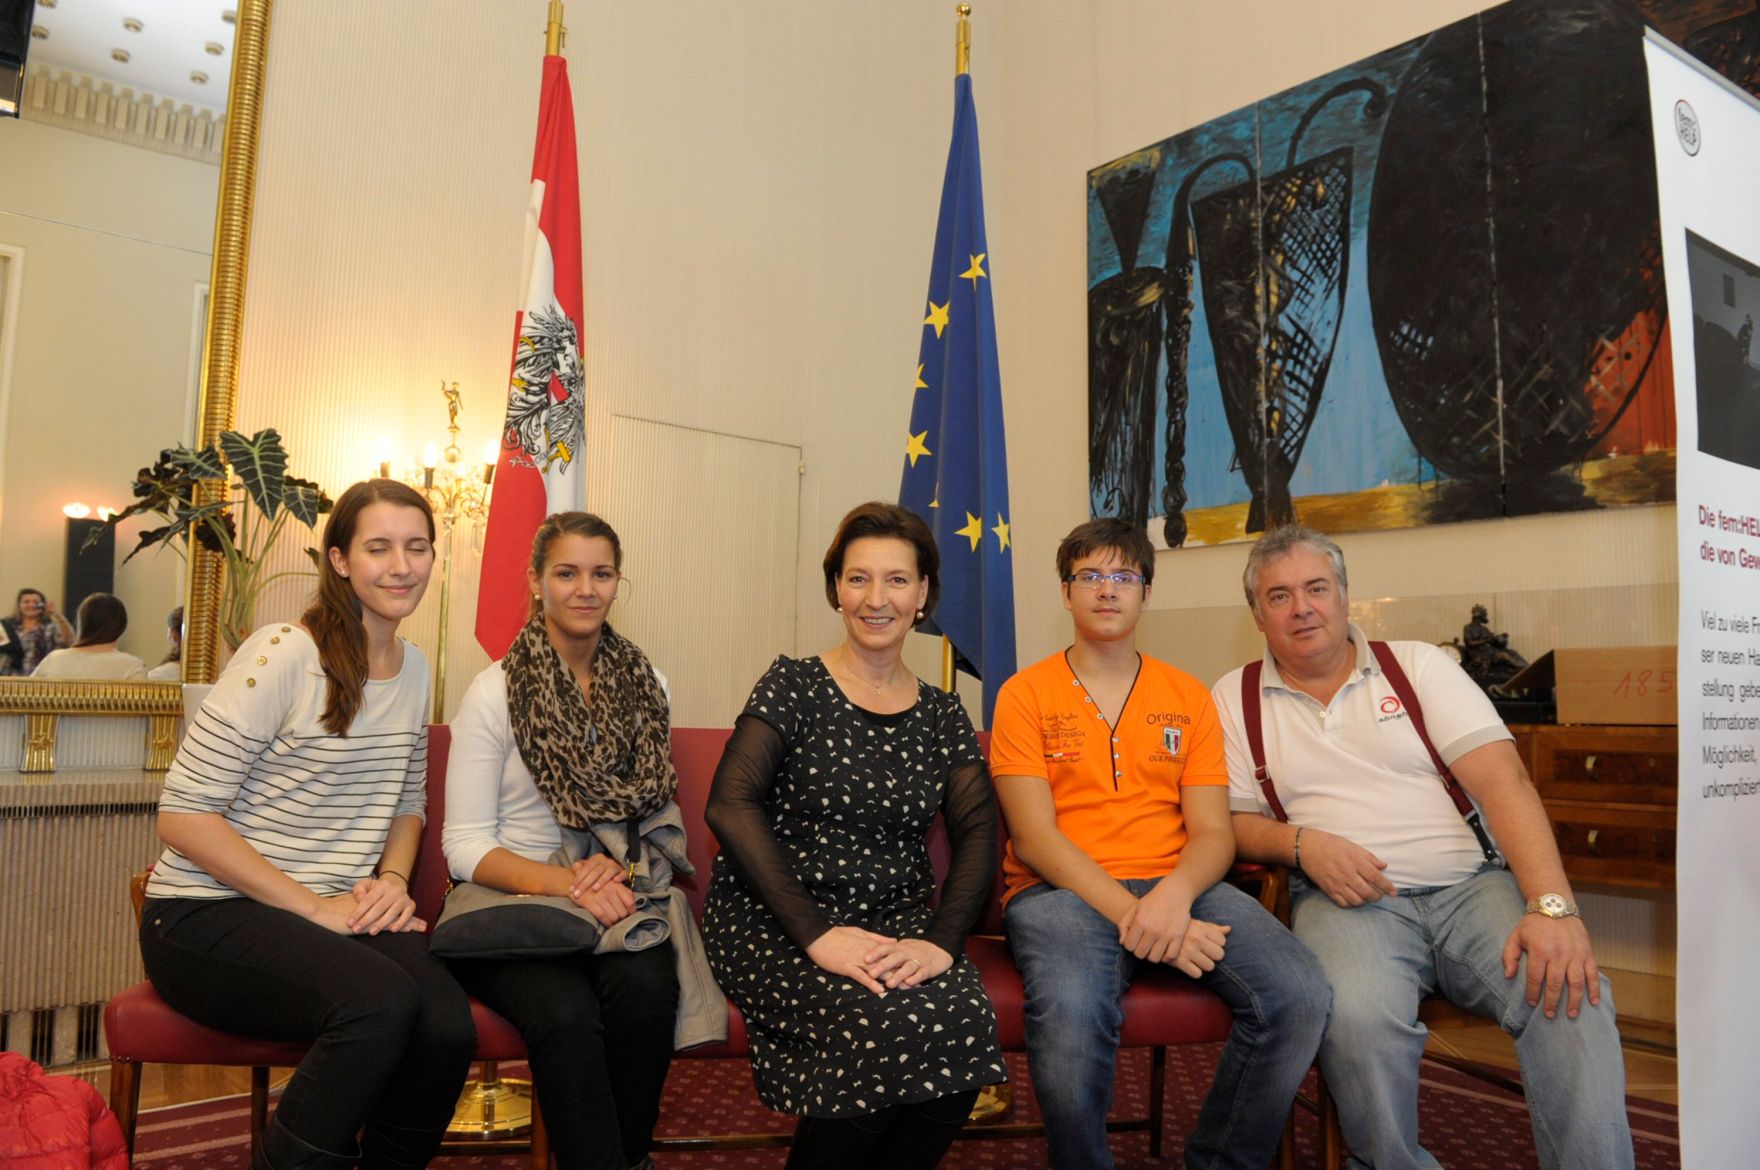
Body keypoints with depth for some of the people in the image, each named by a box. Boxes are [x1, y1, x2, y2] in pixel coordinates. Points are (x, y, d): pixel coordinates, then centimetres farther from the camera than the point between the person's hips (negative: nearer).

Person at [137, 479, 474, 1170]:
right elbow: (183, 814, -13)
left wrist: (393, 878, 0)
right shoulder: (285, 654, -12)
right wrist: (317, 907, -16)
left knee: (448, 1028, -25)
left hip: (343, 916, 5)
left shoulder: (415, 670, 10)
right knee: (382, 1002, -33)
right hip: (207, 914, -5)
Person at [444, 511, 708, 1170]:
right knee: (566, 1012, -33)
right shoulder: (494, 692, -2)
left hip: (615, 895, 3)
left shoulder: (645, 686, 8)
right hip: (512, 901, -2)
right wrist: (566, 883, -20)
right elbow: (466, 847, -4)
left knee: (646, 986, -29)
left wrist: (620, 864, -9)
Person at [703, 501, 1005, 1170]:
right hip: (775, 923, -3)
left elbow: (978, 833, 2)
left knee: (963, 1021, -28)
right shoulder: (794, 687, 0)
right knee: (883, 1026, -31)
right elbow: (730, 806, -12)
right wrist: (816, 934, -21)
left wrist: (943, 940, -17)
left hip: (897, 920, 3)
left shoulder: (941, 715, 11)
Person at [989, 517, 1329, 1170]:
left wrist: (1175, 894, -17)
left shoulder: (1188, 698, 14)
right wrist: (1131, 913, -17)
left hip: (1175, 886, 4)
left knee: (1299, 994, -23)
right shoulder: (1025, 694, 5)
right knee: (1071, 1015, -35)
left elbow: (1213, 832, 6)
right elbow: (1033, 836, -5)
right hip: (1062, 890, -3)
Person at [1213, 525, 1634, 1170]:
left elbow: (1501, 779, -2)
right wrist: (1300, 841, -13)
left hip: (1472, 882, 2)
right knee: (1359, 1018, -32)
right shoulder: (1237, 698, 10)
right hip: (1351, 899, -1)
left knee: (1571, 994, -28)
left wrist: (1553, 906, -16)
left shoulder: (1417, 664, 9)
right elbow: (1234, 821, 9)